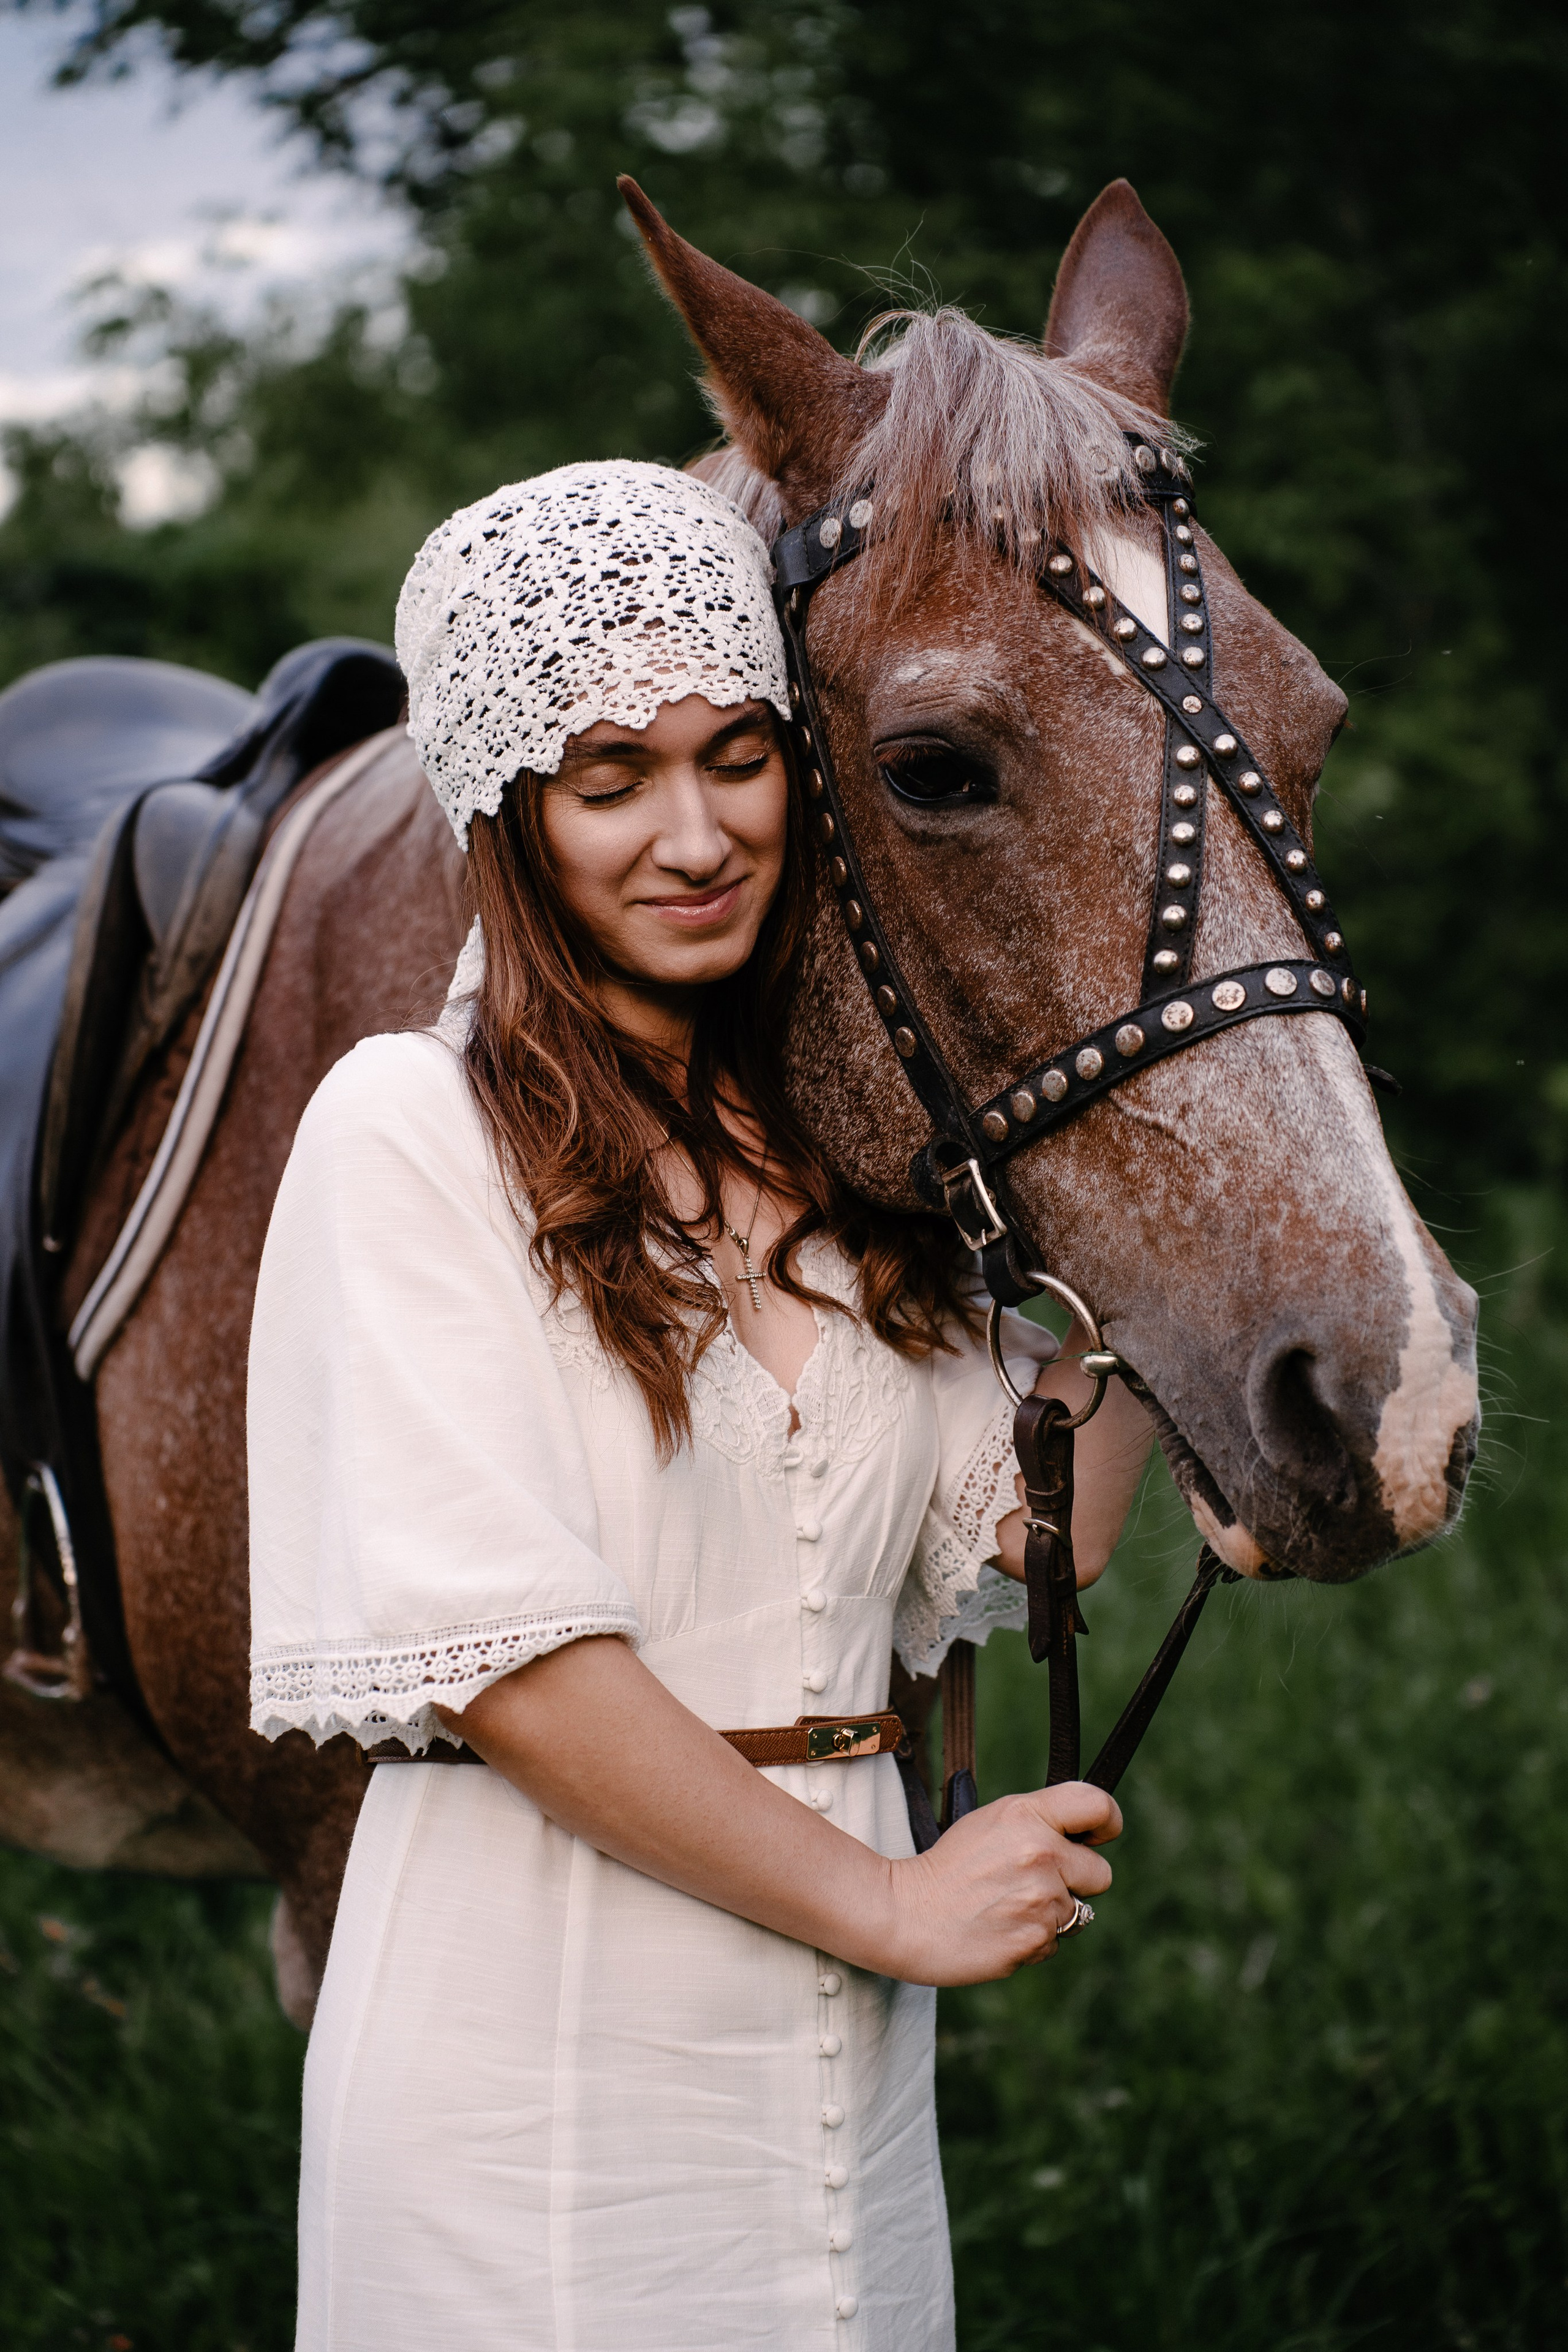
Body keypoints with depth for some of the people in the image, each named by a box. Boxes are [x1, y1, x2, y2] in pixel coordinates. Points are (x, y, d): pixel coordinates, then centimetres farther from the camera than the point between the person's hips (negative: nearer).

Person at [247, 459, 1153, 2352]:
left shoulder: (840, 1146, 8)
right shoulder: (412, 1128, -12)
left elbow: (1018, 1546, 4)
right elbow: (499, 1662, -18)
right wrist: (893, 1901, -12)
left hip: (845, 2053, 6)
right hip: (534, 2044, -6)